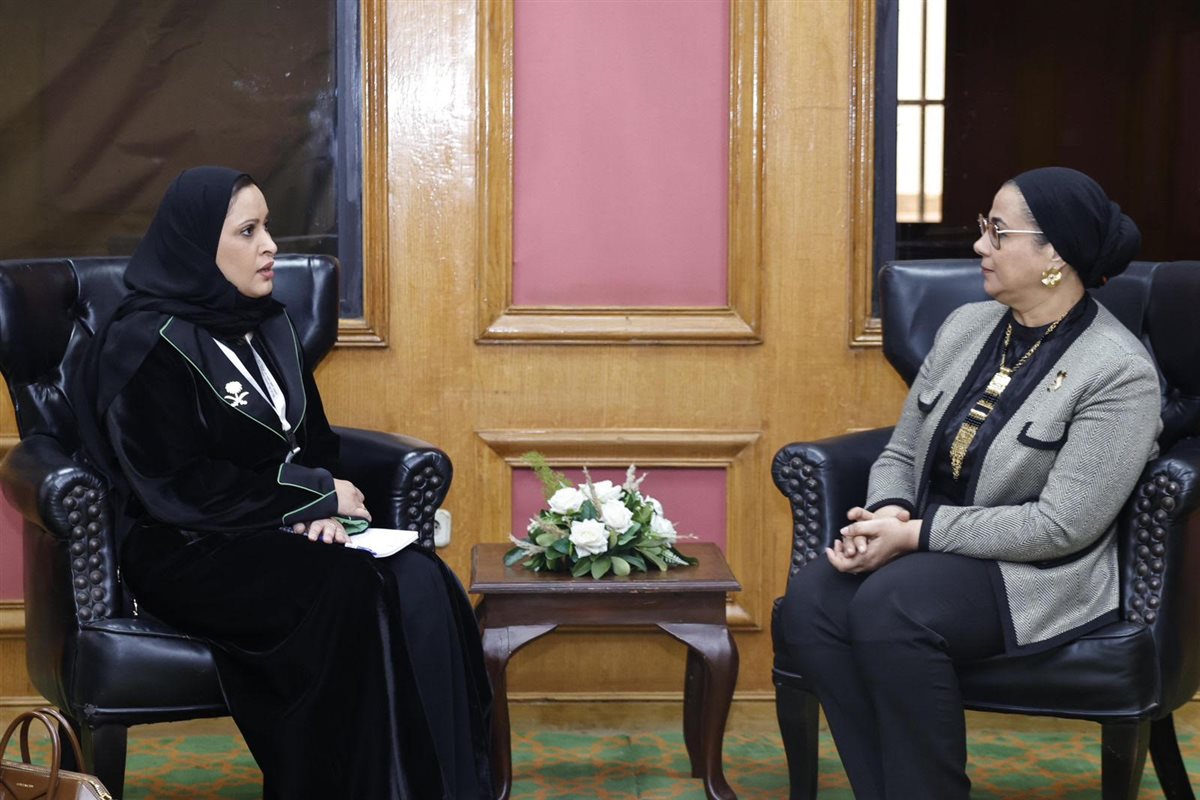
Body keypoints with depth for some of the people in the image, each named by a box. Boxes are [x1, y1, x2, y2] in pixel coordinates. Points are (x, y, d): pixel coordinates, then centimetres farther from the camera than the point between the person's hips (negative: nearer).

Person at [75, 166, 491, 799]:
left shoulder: (268, 325, 14)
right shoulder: (145, 344, -9)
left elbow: (313, 439, 17)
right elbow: (174, 486, -16)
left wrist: (321, 505, -7)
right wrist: (314, 494, -12)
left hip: (283, 529, 7)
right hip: (185, 554, -7)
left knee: (421, 580, -22)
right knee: (353, 590, -33)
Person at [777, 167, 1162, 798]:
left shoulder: (1119, 373, -13)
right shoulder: (966, 326, 9)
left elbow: (1061, 526, -19)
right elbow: (900, 454, 14)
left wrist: (916, 534, -19)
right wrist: (885, 515, -10)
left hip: (1039, 575, -6)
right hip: (926, 551, 7)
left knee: (889, 607, -34)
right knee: (810, 599, -23)